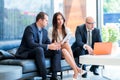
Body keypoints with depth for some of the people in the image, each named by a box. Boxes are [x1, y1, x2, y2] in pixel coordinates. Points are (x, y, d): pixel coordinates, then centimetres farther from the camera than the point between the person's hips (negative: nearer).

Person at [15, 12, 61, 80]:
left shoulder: (45, 31, 10)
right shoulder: (30, 28, -17)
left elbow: (48, 43, 9)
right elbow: (31, 44, -28)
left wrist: (53, 45, -17)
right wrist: (48, 46, -31)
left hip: (39, 51, 8)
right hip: (26, 53, -8)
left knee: (57, 50, -7)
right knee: (39, 49, -38)